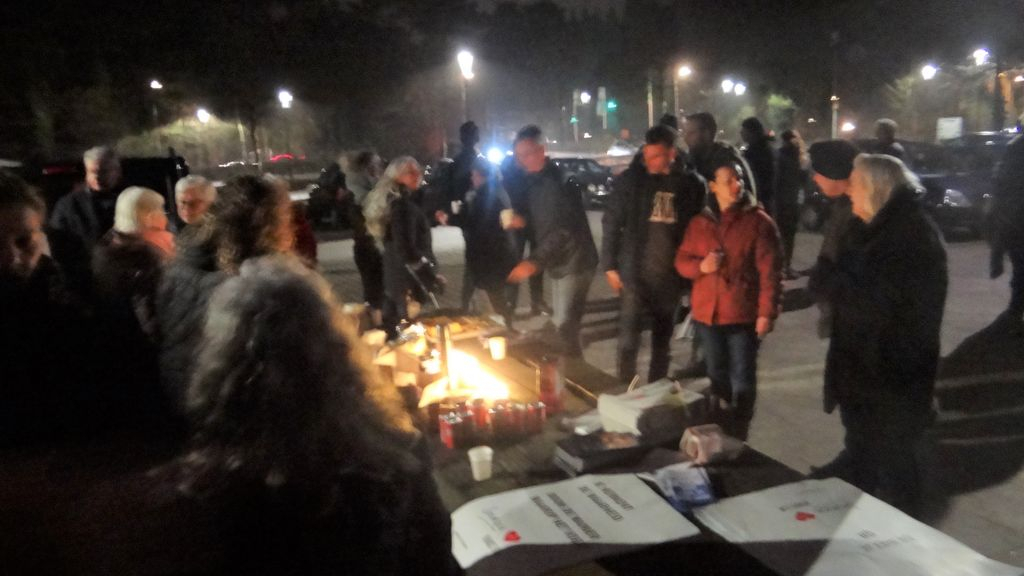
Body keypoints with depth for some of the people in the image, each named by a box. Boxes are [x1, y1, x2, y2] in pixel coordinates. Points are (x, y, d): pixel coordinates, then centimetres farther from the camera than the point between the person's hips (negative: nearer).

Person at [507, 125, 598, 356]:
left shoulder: (560, 183, -20)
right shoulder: (533, 181, 8)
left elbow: (563, 230, -29)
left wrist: (534, 262, -34)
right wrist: (520, 219, 4)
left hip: (574, 262, -10)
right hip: (558, 263, 10)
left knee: (564, 325, -11)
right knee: (562, 323, 18)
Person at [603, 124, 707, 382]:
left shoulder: (692, 184, -3)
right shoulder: (630, 179, -6)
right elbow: (612, 224, -1)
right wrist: (610, 266, -4)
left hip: (670, 277, 2)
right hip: (633, 273, -2)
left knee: (662, 341, 15)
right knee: (628, 340, -3)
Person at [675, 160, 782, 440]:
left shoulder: (758, 221, -8)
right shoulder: (699, 223, 6)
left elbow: (770, 271, -10)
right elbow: (682, 261, 11)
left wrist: (767, 312, -16)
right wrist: (700, 266, -12)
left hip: (744, 315, -4)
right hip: (708, 312, 5)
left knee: (742, 380, 4)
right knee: (718, 376, 19)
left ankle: (738, 437, 16)